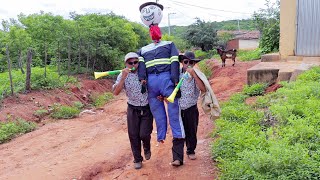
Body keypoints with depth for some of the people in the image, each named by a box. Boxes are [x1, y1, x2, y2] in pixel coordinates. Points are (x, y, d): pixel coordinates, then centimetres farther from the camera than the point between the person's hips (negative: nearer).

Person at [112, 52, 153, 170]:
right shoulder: (123, 75, -8)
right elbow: (116, 92, -20)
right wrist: (123, 78, -31)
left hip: (147, 108, -1)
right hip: (133, 109, 1)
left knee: (144, 134, -7)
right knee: (133, 135, 5)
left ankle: (147, 148, 28)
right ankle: (137, 159, 24)